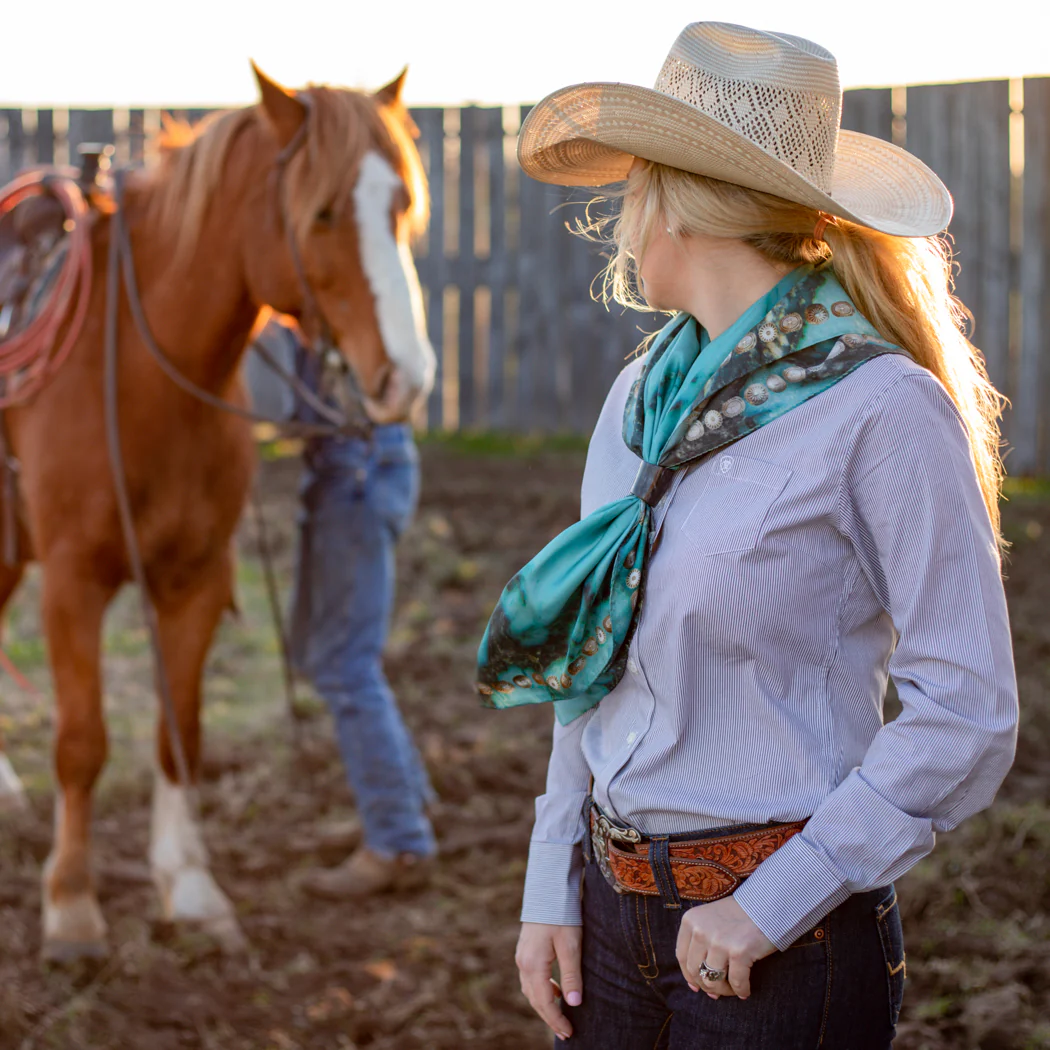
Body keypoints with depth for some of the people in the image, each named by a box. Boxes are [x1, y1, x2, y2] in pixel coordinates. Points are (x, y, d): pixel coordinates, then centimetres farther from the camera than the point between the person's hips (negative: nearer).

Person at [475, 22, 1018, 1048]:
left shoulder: (884, 410, -13)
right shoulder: (640, 400, 7)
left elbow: (966, 716, -15)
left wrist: (773, 904, -16)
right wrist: (552, 892, 7)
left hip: (780, 937, -6)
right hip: (616, 914, 6)